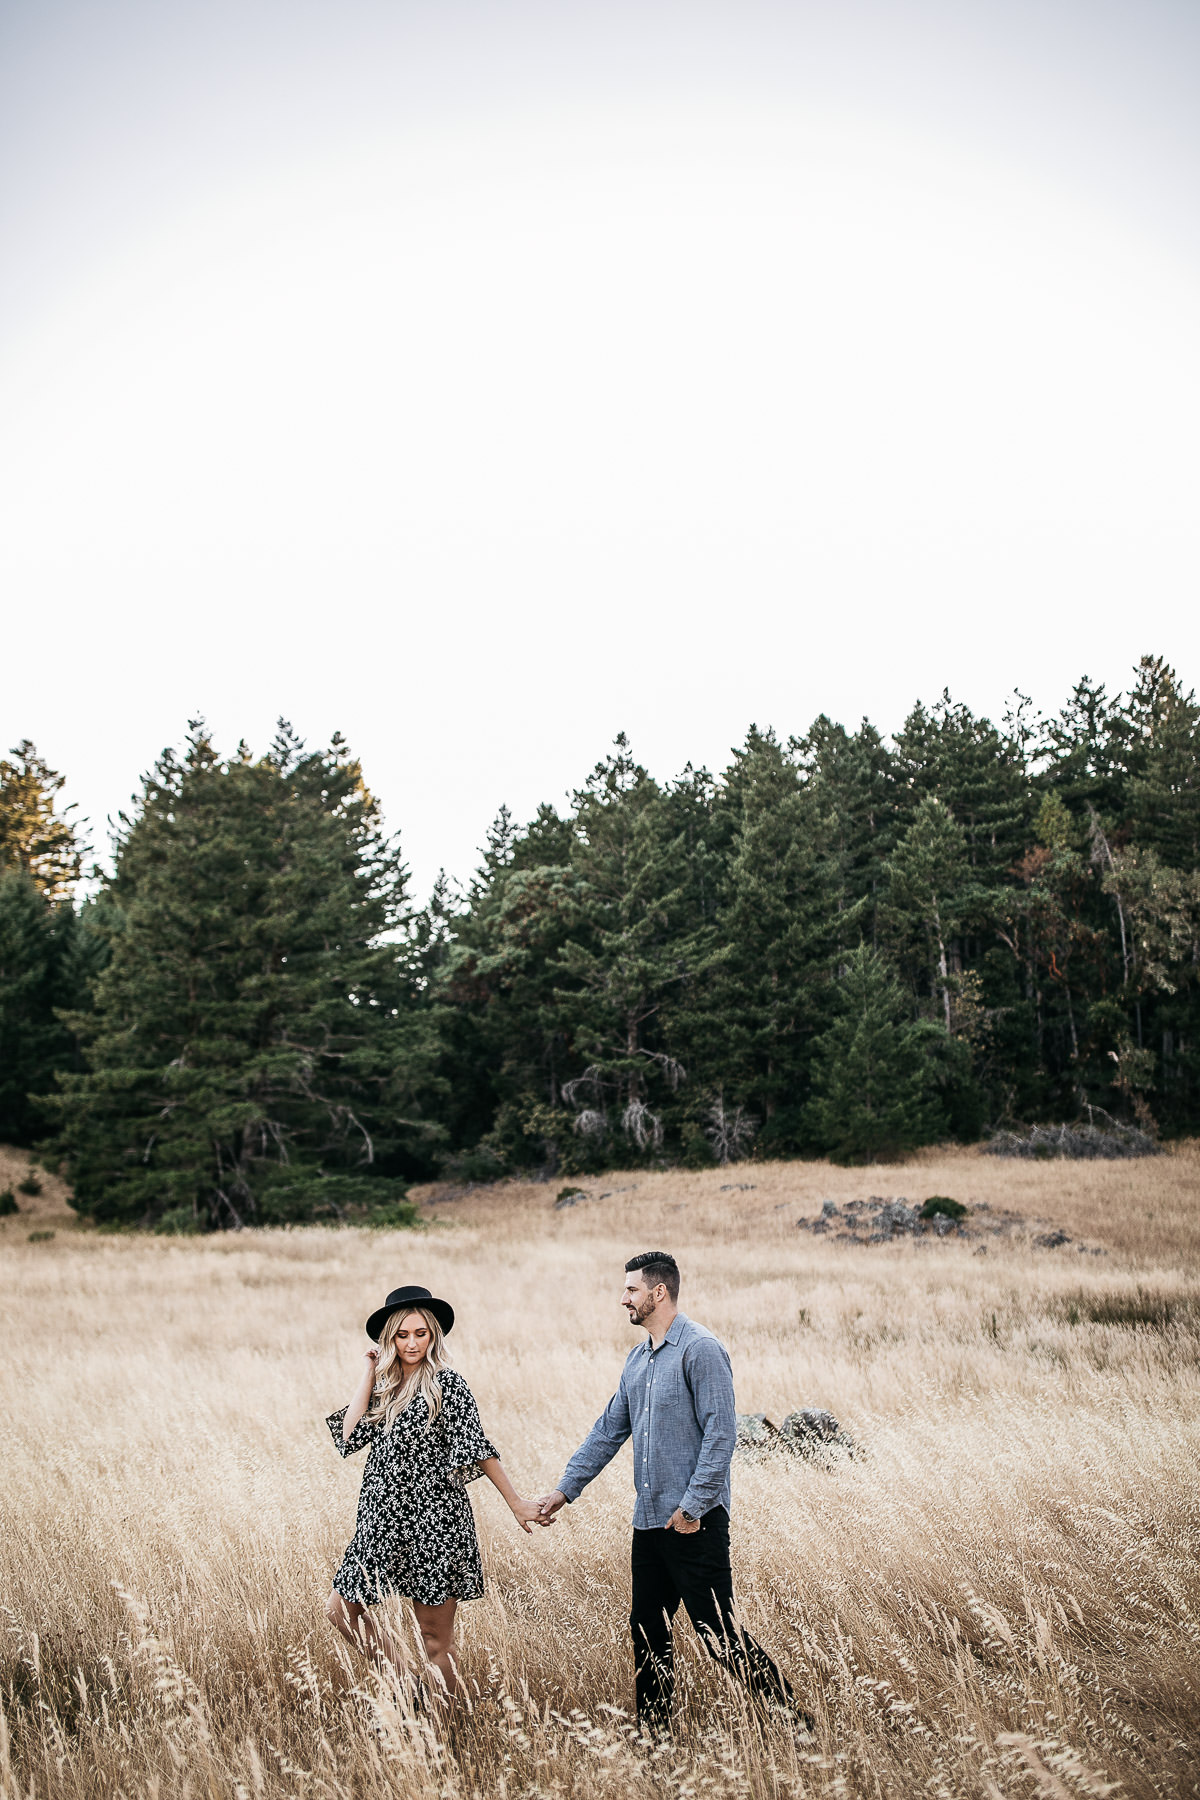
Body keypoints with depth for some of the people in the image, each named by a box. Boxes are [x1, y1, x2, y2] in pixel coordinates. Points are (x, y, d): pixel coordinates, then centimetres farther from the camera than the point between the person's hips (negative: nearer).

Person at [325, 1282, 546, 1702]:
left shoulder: (445, 1383, -10)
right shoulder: (386, 1385, 8)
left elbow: (476, 1448, -13)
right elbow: (350, 1436, -3)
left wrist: (515, 1501, -17)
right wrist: (370, 1375, -2)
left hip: (433, 1523, -7)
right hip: (386, 1521, 7)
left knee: (434, 1636, 2)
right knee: (341, 1608, 9)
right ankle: (407, 1683, 25)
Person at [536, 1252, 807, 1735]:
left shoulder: (701, 1350, -13)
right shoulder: (638, 1360, 14)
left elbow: (720, 1434, -18)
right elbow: (608, 1431, 20)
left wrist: (692, 1505, -20)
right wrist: (565, 1490, 16)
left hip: (695, 1523, -8)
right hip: (649, 1521, 8)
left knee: (718, 1635, -5)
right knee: (648, 1633, 12)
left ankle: (797, 1725, 7)